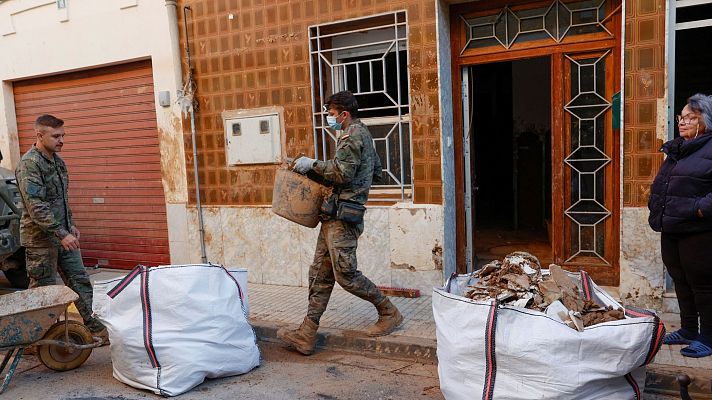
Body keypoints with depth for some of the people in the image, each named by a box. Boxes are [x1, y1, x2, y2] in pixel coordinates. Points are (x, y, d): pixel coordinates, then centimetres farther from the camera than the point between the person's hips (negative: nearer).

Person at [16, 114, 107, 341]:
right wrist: (62, 234, -27)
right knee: (42, 290, 4)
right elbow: (36, 207, -24)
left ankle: (94, 326, 20)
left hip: (63, 235, 8)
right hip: (40, 238, -8)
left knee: (80, 280, 11)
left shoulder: (57, 160, 10)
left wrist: (70, 225, 15)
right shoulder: (29, 164, -17)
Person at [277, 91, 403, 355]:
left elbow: (342, 173, -21)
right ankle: (306, 335, 9)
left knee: (346, 275, -7)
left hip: (342, 216, -11)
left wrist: (313, 164, -11)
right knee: (320, 274, 7)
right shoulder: (363, 134, 23)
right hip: (335, 216, 11)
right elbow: (377, 173, 29)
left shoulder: (353, 135, -9)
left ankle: (389, 313, 11)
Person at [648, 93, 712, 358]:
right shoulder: (675, 149, 16)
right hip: (670, 230, 8)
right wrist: (656, 208, 16)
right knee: (681, 281, 16)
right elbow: (659, 185, 26)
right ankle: (688, 330, 29)